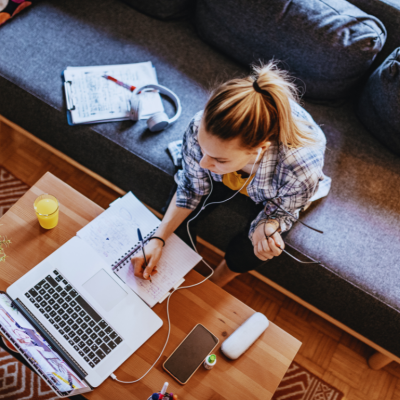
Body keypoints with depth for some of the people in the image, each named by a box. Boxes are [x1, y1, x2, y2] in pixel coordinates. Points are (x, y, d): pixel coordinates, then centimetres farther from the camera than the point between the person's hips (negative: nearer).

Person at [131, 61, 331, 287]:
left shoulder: (302, 170, -47)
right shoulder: (200, 130, -40)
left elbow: (279, 211, -22)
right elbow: (191, 189, -17)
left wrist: (267, 226, -45)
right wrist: (158, 239, -24)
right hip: (224, 177, 2)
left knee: (244, 256, -11)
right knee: (178, 227, -5)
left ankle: (214, 283, 25)